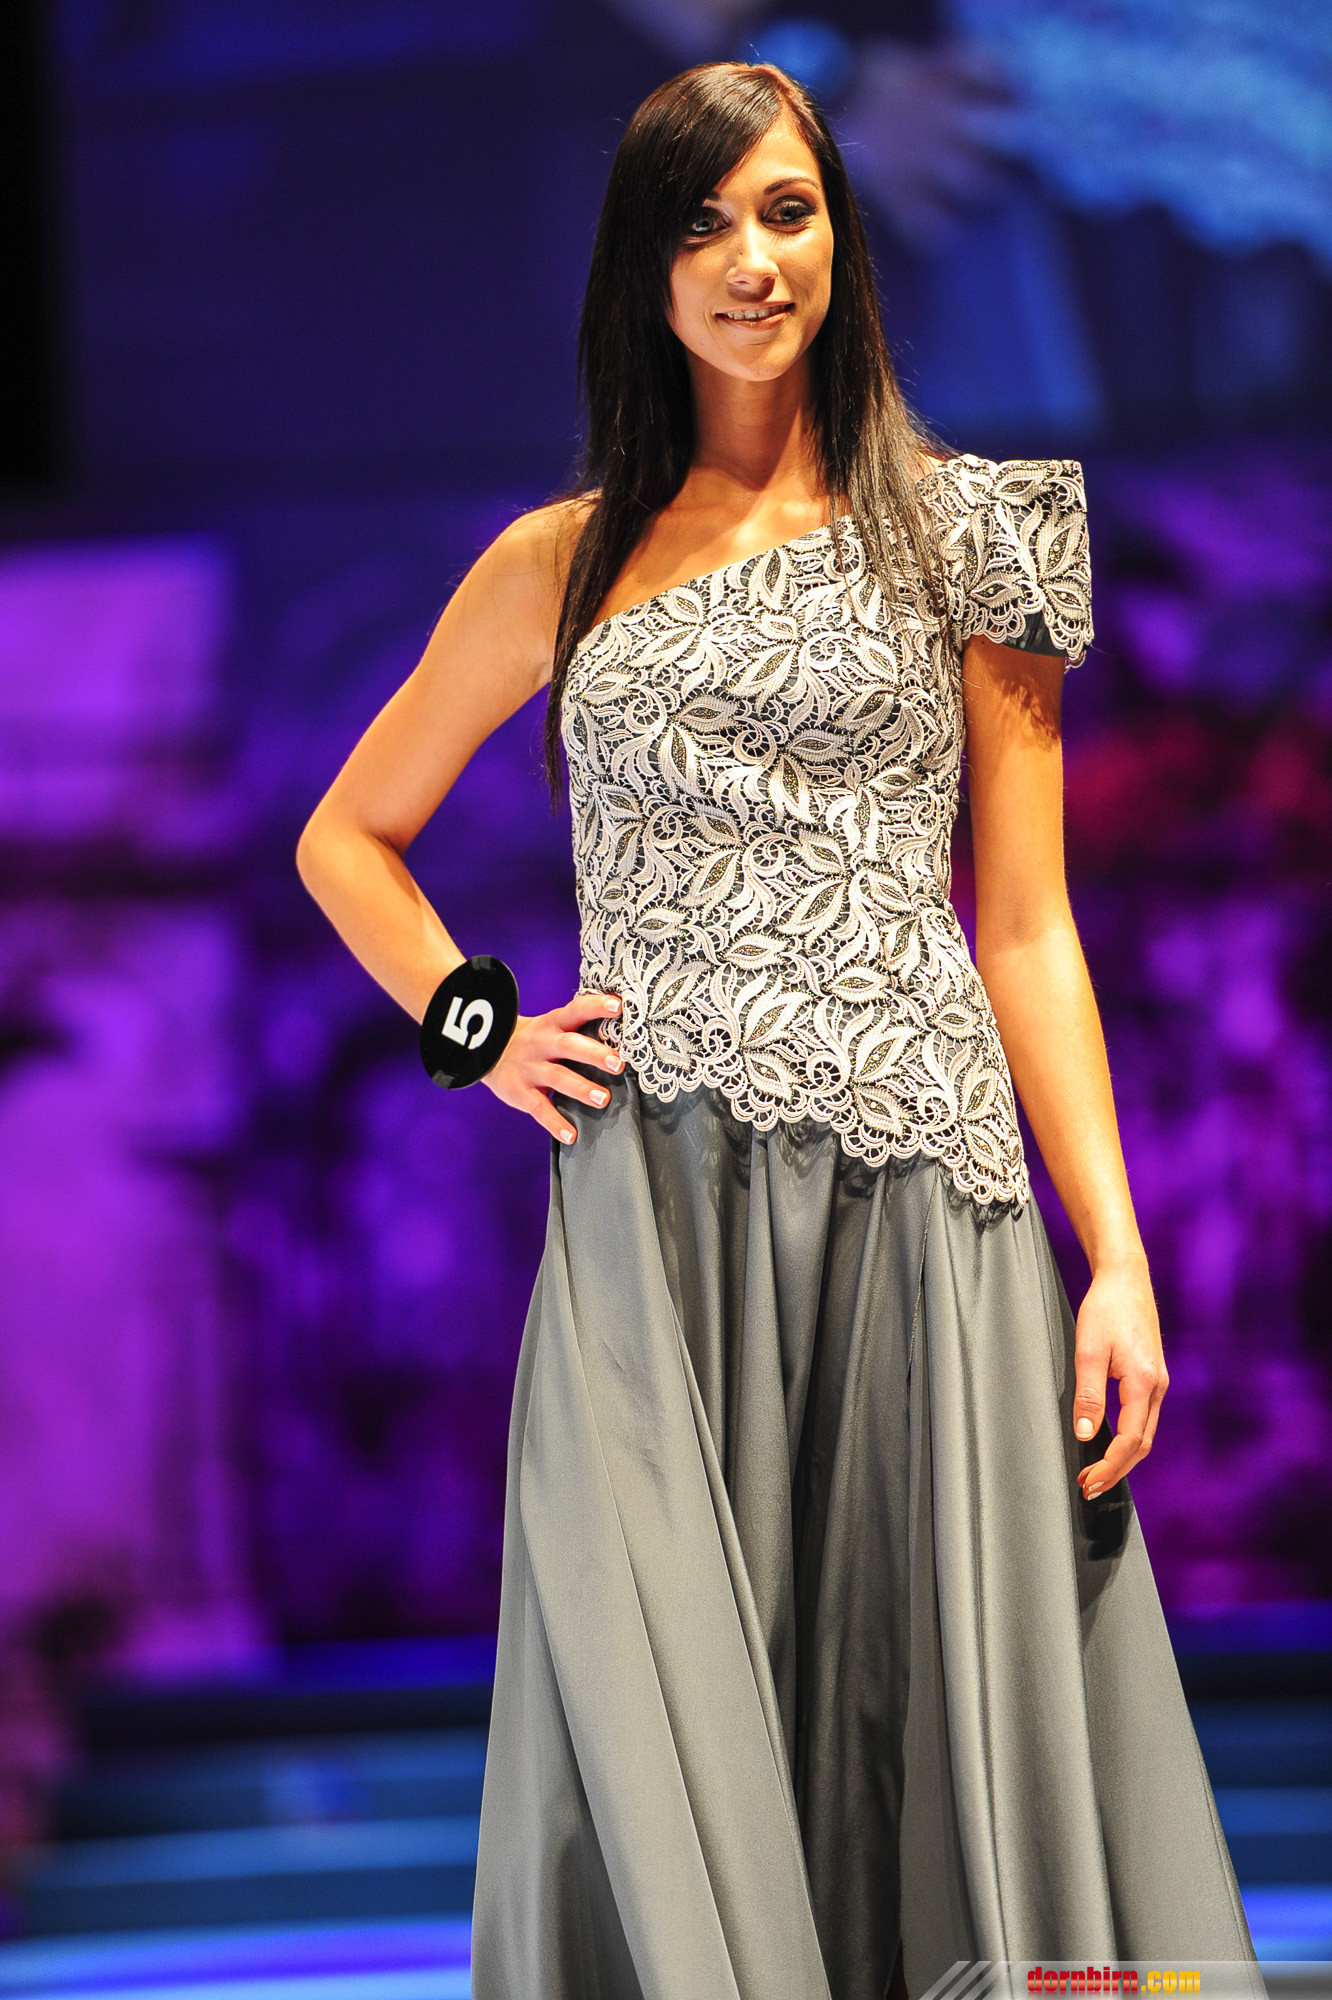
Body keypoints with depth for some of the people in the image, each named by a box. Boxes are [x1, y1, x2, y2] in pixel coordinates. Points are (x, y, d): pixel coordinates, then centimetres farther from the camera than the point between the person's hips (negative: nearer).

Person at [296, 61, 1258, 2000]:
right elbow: (347, 839, 24)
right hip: (656, 1206, 1)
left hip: (914, 1189, -1)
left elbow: (1029, 927, 6)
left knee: (940, 1683, -4)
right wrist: (484, 1032, 7)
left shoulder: (959, 531, 9)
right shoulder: (562, 566, 14)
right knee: (666, 1726, -2)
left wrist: (1119, 1255, -3)